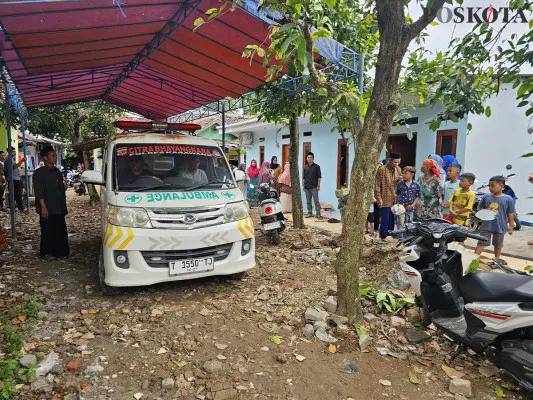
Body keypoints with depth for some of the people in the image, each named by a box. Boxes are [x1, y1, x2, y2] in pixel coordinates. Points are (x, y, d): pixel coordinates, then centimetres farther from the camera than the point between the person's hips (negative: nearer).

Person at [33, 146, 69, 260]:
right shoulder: (39, 173, -6)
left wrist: (64, 207, 17)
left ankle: (61, 251, 21)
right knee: (48, 231, 1)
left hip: (59, 208, 6)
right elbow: (39, 192, -13)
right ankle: (46, 253, 12)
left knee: (61, 230, 9)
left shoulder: (57, 172, 15)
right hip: (47, 209, -6)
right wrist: (43, 207, -19)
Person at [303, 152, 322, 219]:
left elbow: (319, 177, -2)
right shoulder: (305, 167, 10)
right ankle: (309, 213, 18)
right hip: (306, 187, 4)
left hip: (314, 187, -4)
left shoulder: (317, 166, -1)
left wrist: (318, 185, -7)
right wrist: (303, 185, 11)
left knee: (316, 201, -5)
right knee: (308, 201, 10)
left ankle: (318, 214, -3)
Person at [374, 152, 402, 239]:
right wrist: (379, 199, -14)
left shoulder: (399, 169, 9)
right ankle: (383, 237, 10)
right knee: (384, 221, -1)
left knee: (392, 221, 11)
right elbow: (377, 186, -10)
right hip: (385, 200, -6)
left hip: (395, 200, 6)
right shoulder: (382, 170, -10)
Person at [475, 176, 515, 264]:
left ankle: (497, 259, 38)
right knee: (481, 243, 2)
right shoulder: (486, 197, -4)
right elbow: (479, 207, 11)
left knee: (498, 244, 20)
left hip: (500, 227, 0)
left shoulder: (508, 199, -9)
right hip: (486, 226, 0)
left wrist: (511, 225, -4)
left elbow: (510, 213, -4)